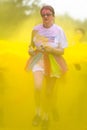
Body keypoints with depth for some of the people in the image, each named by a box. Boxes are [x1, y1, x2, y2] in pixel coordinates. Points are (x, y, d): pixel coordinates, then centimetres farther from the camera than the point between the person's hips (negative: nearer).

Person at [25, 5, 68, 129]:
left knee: (49, 91, 8)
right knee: (37, 87, -22)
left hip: (53, 62, 0)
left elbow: (62, 51, -6)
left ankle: (46, 114, 32)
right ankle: (37, 111, 2)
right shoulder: (36, 29, -4)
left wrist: (51, 49, -23)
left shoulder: (59, 30, -9)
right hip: (39, 59, 0)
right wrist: (31, 50, -9)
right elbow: (32, 44, 12)